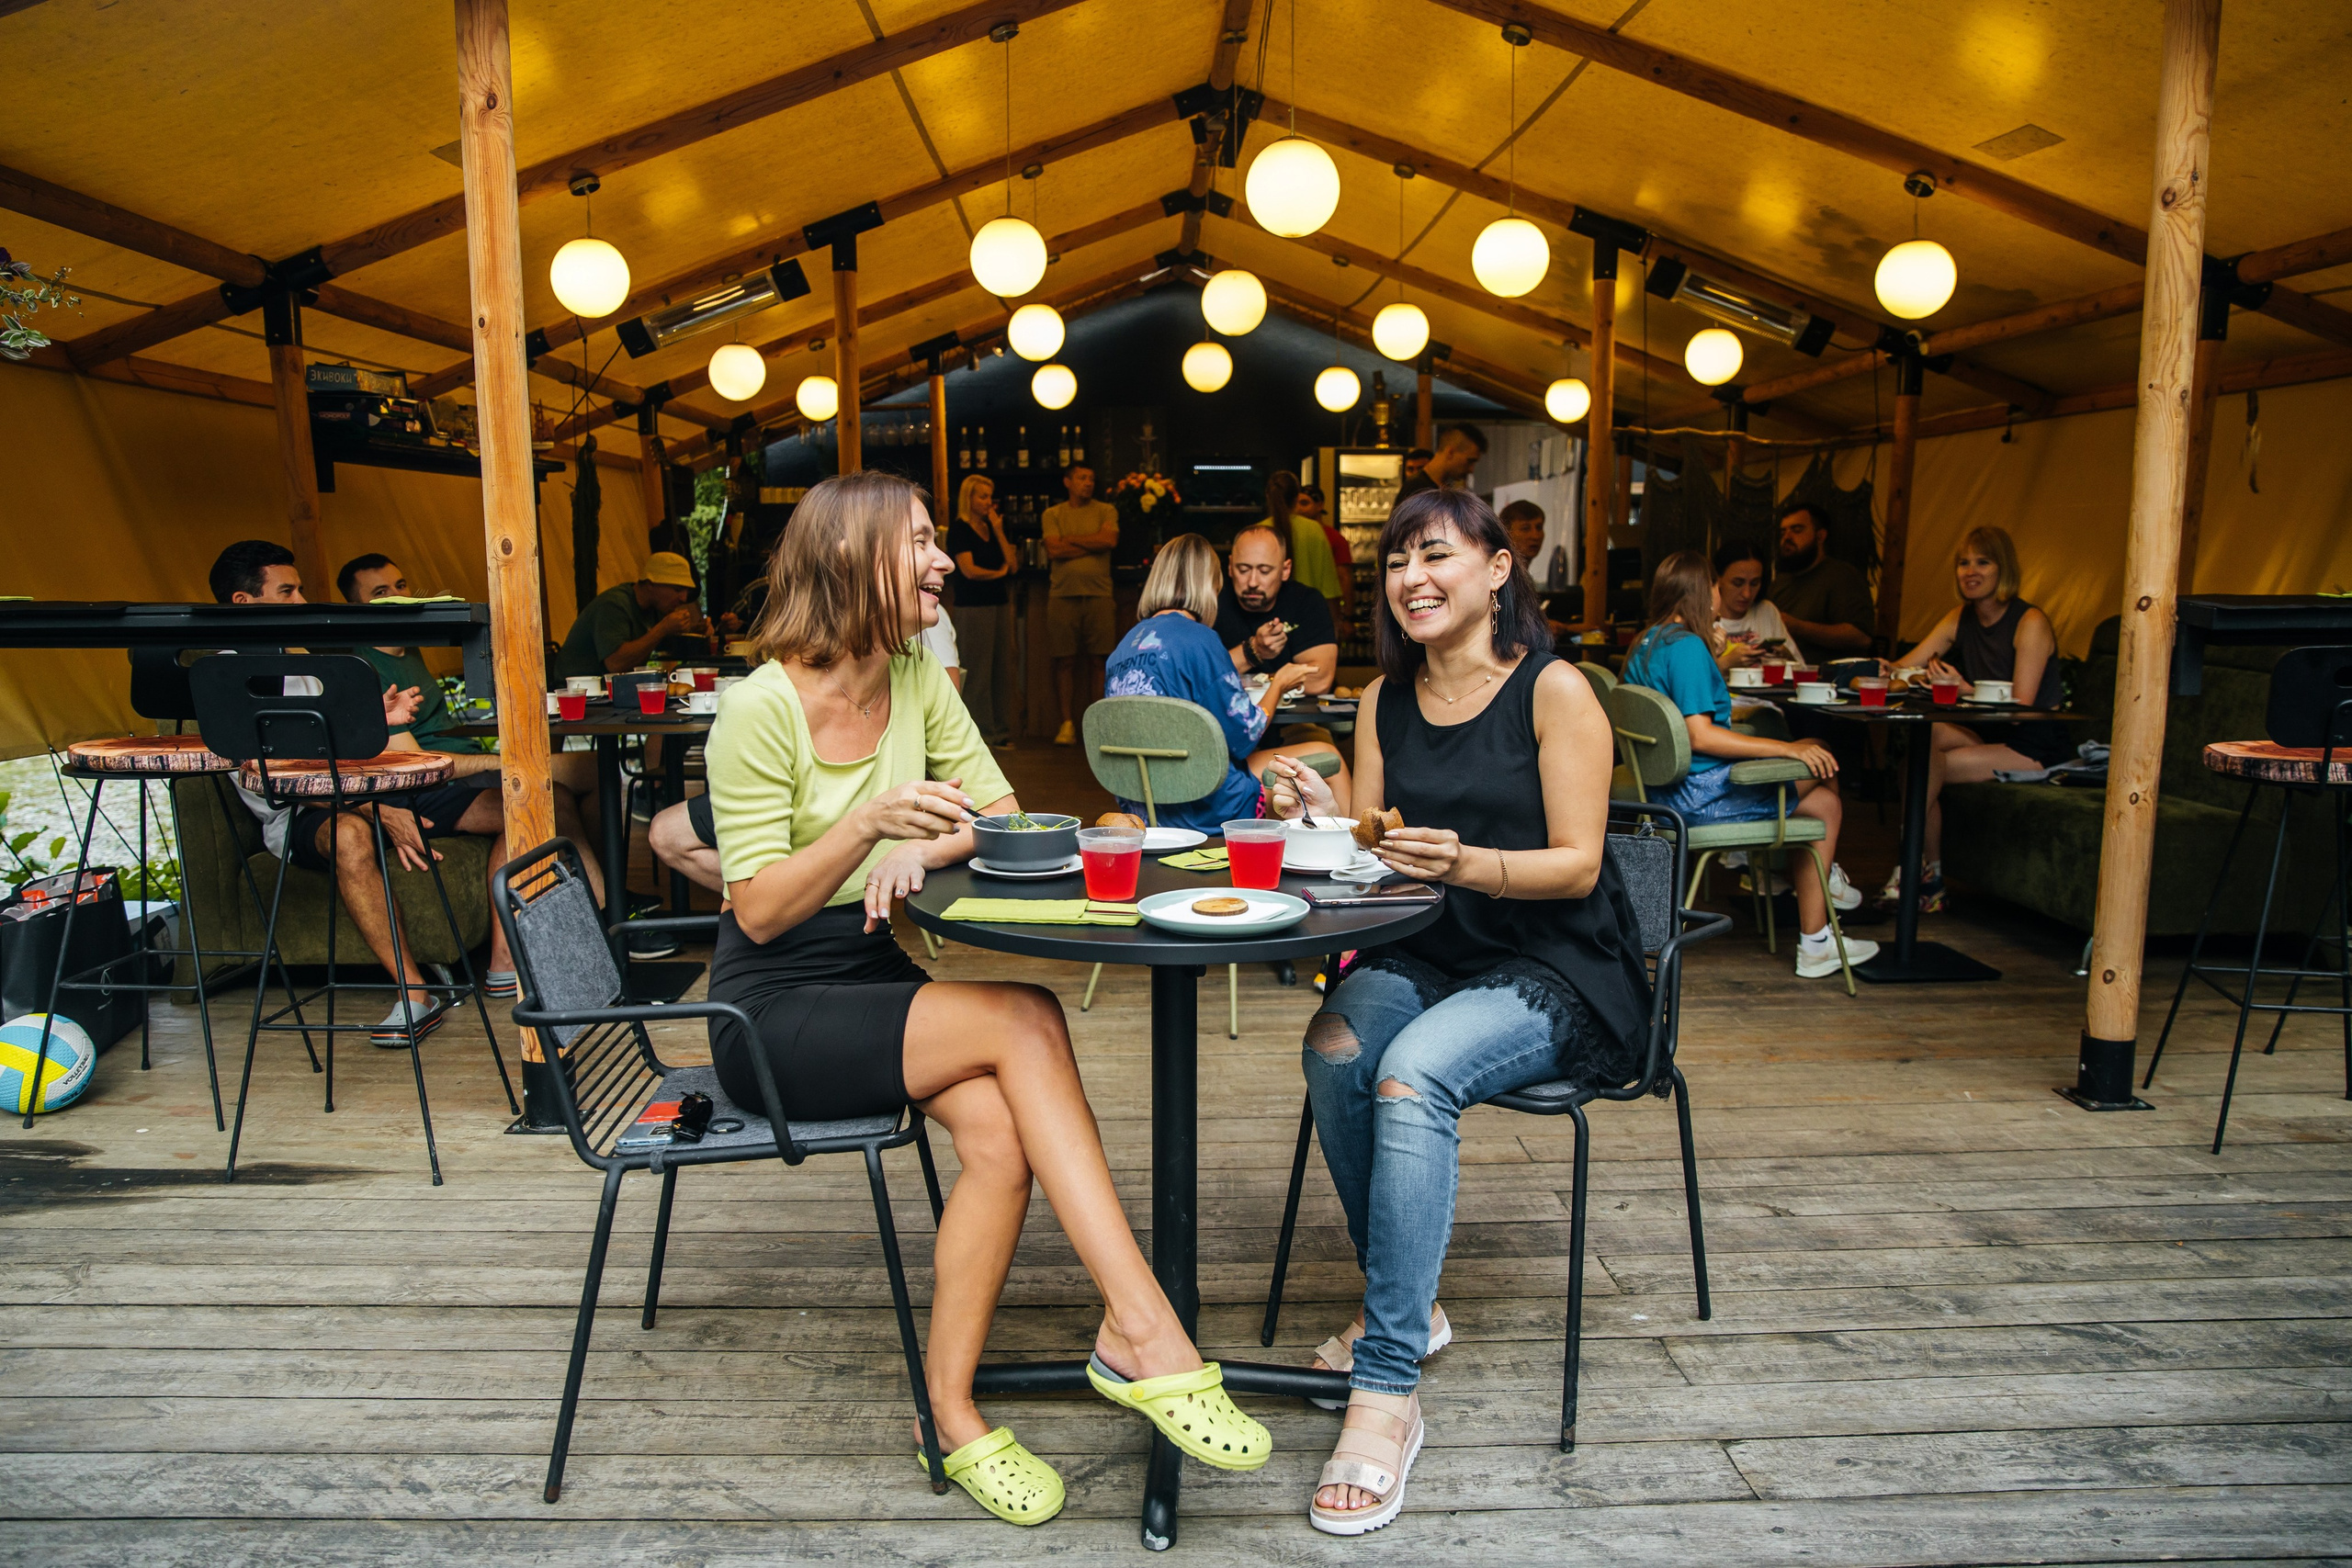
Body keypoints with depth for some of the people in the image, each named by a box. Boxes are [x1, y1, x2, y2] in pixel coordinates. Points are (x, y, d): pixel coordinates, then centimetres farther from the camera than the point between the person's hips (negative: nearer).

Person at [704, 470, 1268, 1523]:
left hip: (880, 982, 6)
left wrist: (923, 848, -15)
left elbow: (1000, 809, 6)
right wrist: (869, 823, -30)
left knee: (1000, 1126, -26)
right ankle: (1141, 1329, -25)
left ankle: (952, 1415, -14)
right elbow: (760, 912, -15)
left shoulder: (915, 675, 4)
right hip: (773, 1015, -6)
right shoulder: (763, 707, -15)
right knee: (1026, 1021, -28)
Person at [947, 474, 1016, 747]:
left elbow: (1012, 563, 7)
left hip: (1000, 603, 7)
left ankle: (1002, 731, 9)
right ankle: (984, 733, -2)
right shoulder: (959, 529, -3)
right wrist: (998, 573, 3)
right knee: (978, 670, -6)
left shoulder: (993, 527, 17)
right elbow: (969, 570, -12)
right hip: (973, 605, -7)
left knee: (1003, 667, 4)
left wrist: (998, 530, 0)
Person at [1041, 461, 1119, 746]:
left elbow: (1110, 540, -8)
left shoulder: (1106, 511, 10)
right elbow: (1054, 549, -4)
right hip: (1063, 595, 0)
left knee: (1099, 660, 0)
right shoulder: (1052, 514, 11)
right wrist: (1092, 544, -4)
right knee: (1065, 661, 1)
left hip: (1099, 594, 0)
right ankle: (1068, 723, 7)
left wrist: (1071, 539, -3)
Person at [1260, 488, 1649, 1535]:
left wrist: (1465, 863, -28)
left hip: (1553, 974, -5)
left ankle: (1389, 1387, -24)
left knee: (1412, 1075, -32)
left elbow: (1578, 864, -11)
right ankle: (1404, 1304, -4)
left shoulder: (1555, 692, -7)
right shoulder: (1385, 701, 10)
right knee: (1334, 1048, -27)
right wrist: (1321, 819, -12)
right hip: (1421, 962, 5)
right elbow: (1374, 854, 9)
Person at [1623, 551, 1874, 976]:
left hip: (1668, 785, 10)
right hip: (1700, 793, -10)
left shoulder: (1647, 642, 12)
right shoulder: (1687, 647, -17)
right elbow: (1700, 736, -24)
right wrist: (1786, 748, -22)